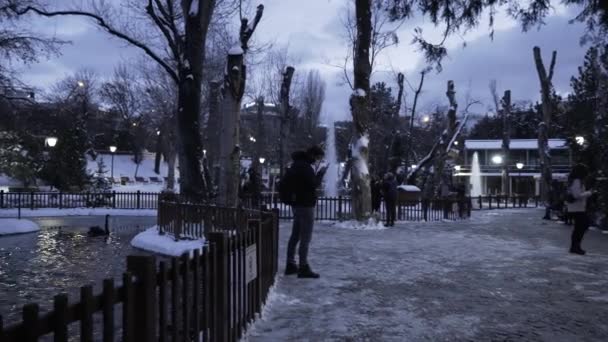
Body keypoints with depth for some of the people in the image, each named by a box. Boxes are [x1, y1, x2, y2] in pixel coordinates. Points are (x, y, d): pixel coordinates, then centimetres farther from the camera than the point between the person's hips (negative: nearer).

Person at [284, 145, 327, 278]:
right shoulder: (305, 166, -17)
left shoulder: (297, 164, 14)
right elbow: (314, 184, -20)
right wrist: (321, 173, -7)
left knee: (295, 235, 15)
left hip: (297, 203, 10)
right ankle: (303, 267, -4)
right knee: (305, 237, -6)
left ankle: (290, 265, 21)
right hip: (305, 205, -10)